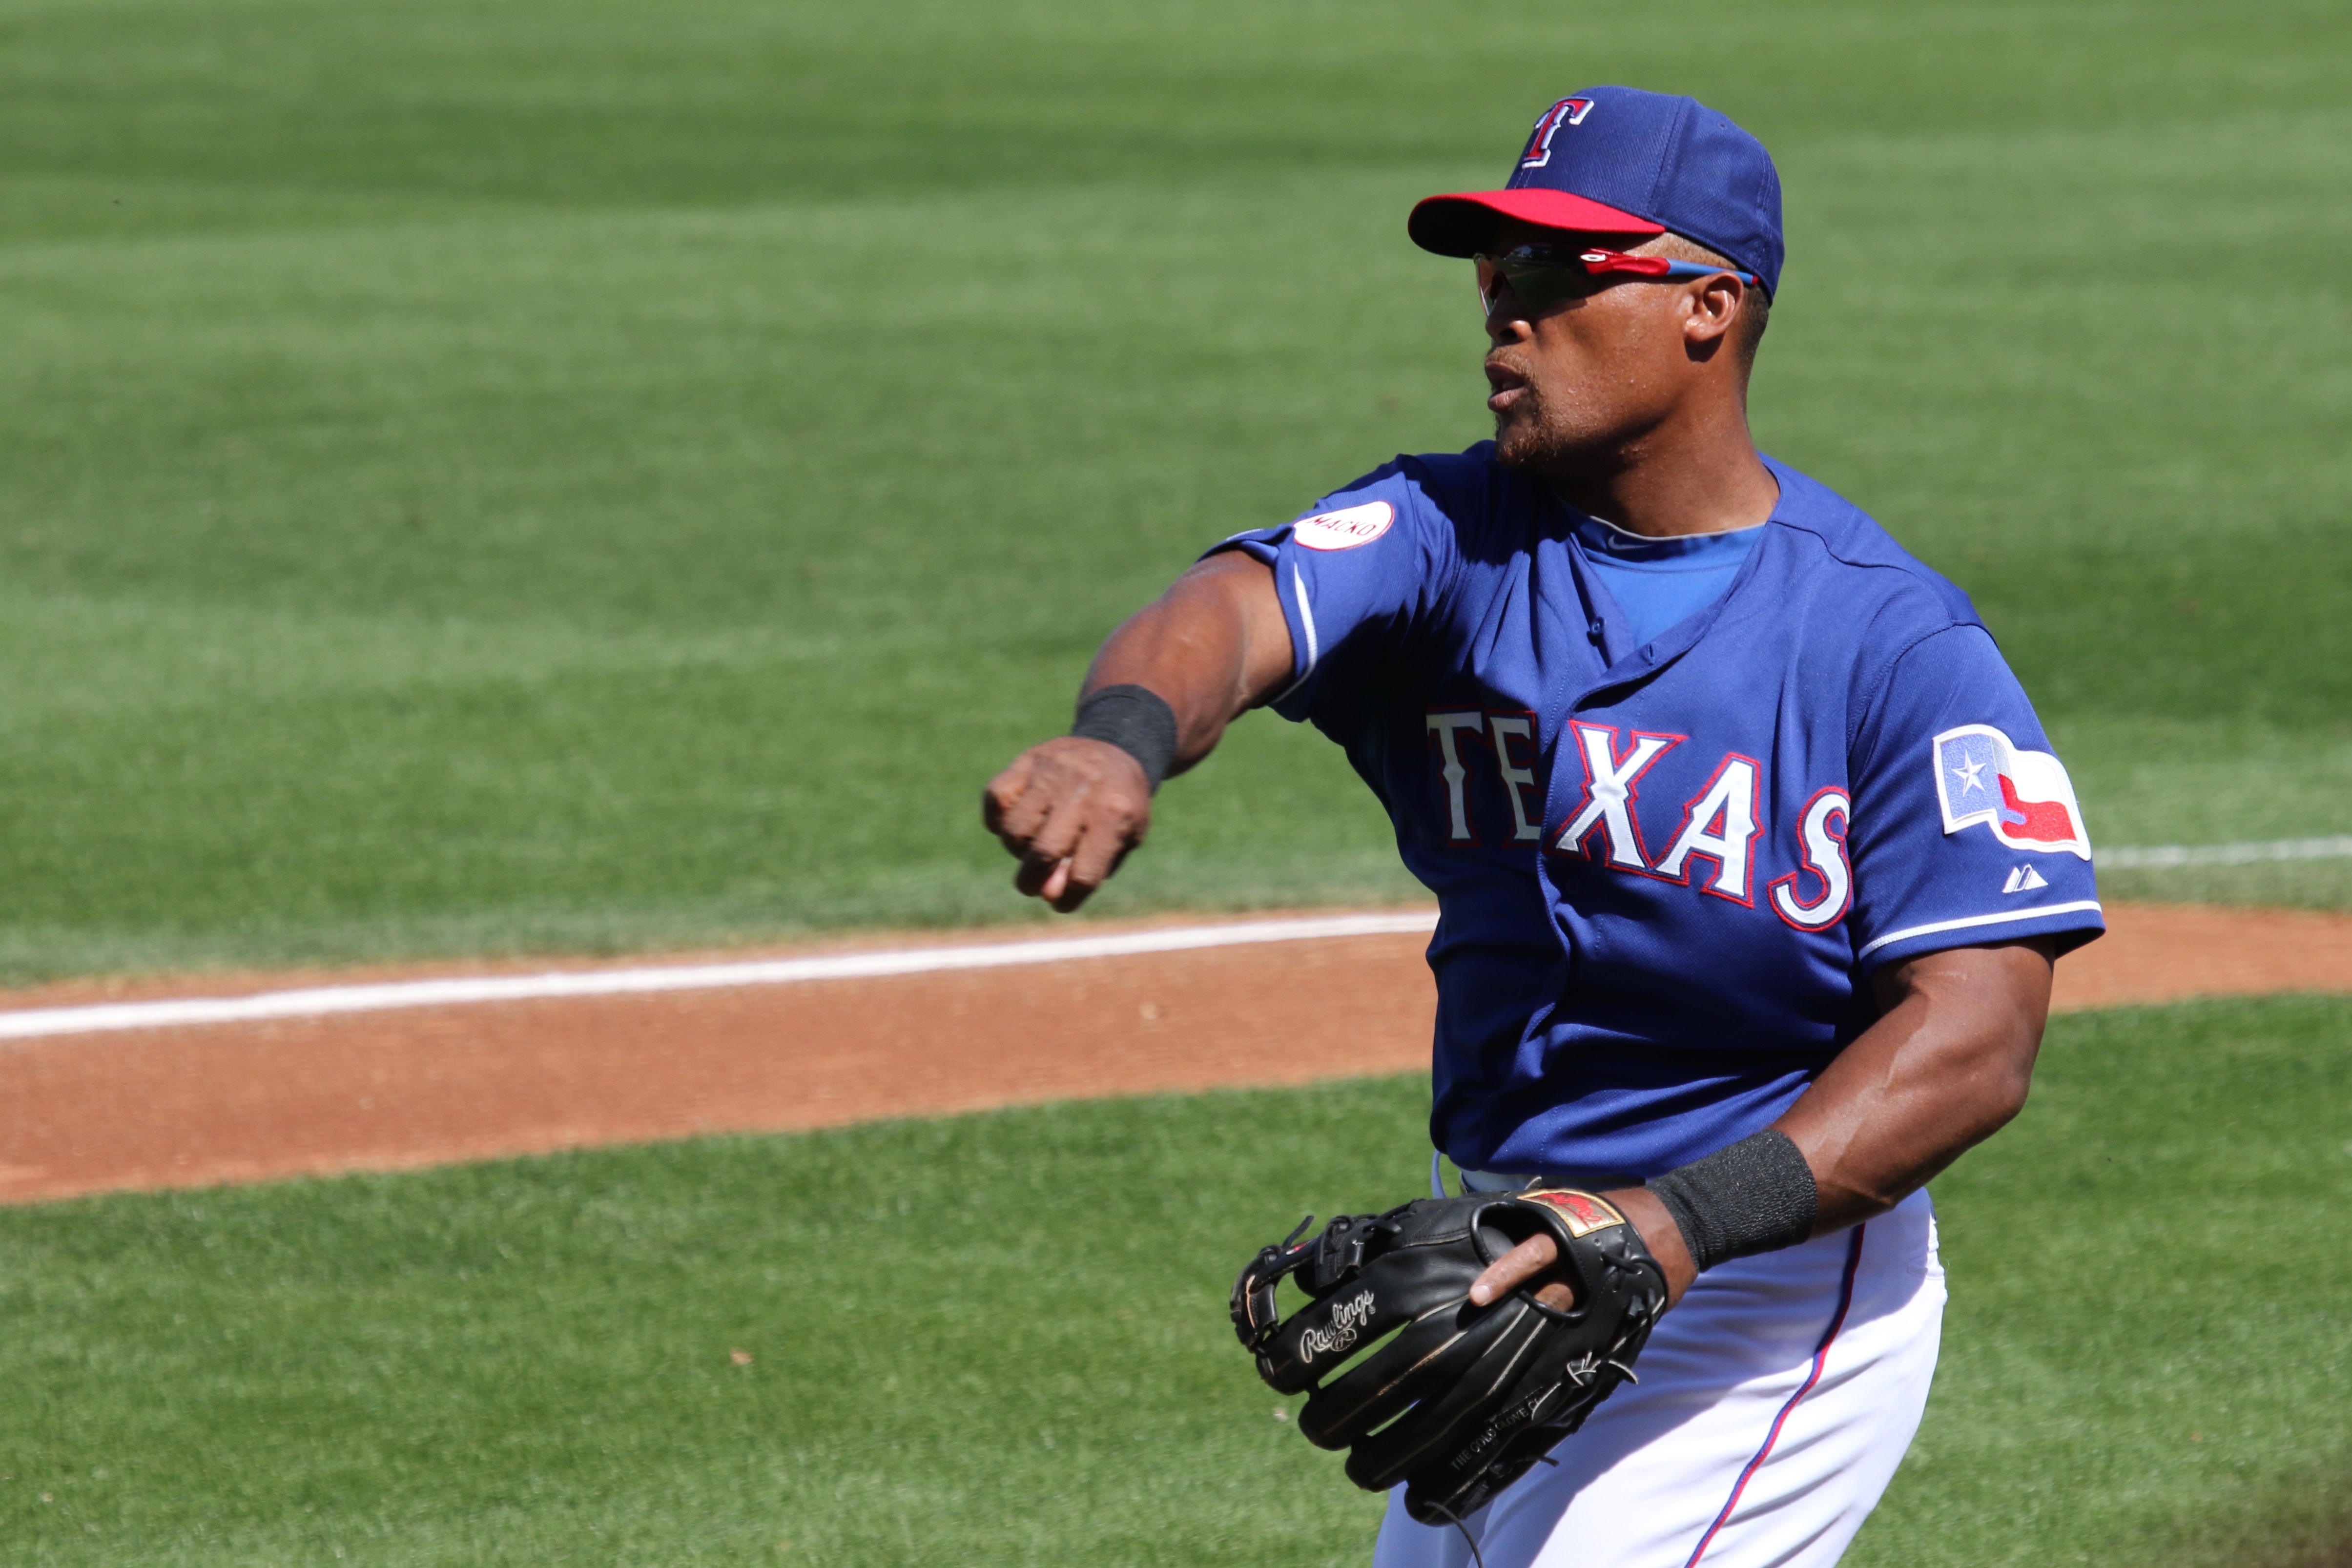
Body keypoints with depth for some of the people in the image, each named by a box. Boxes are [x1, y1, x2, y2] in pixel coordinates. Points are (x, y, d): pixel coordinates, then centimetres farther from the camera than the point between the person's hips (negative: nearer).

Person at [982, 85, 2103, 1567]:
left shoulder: (1898, 642, -13)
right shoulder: (1453, 534, -1)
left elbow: (1981, 1027, -20)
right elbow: (1241, 606, -22)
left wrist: (1694, 1220, -33)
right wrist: (1124, 737, -47)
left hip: (1774, 1293, -6)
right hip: (1512, 1273, 7)